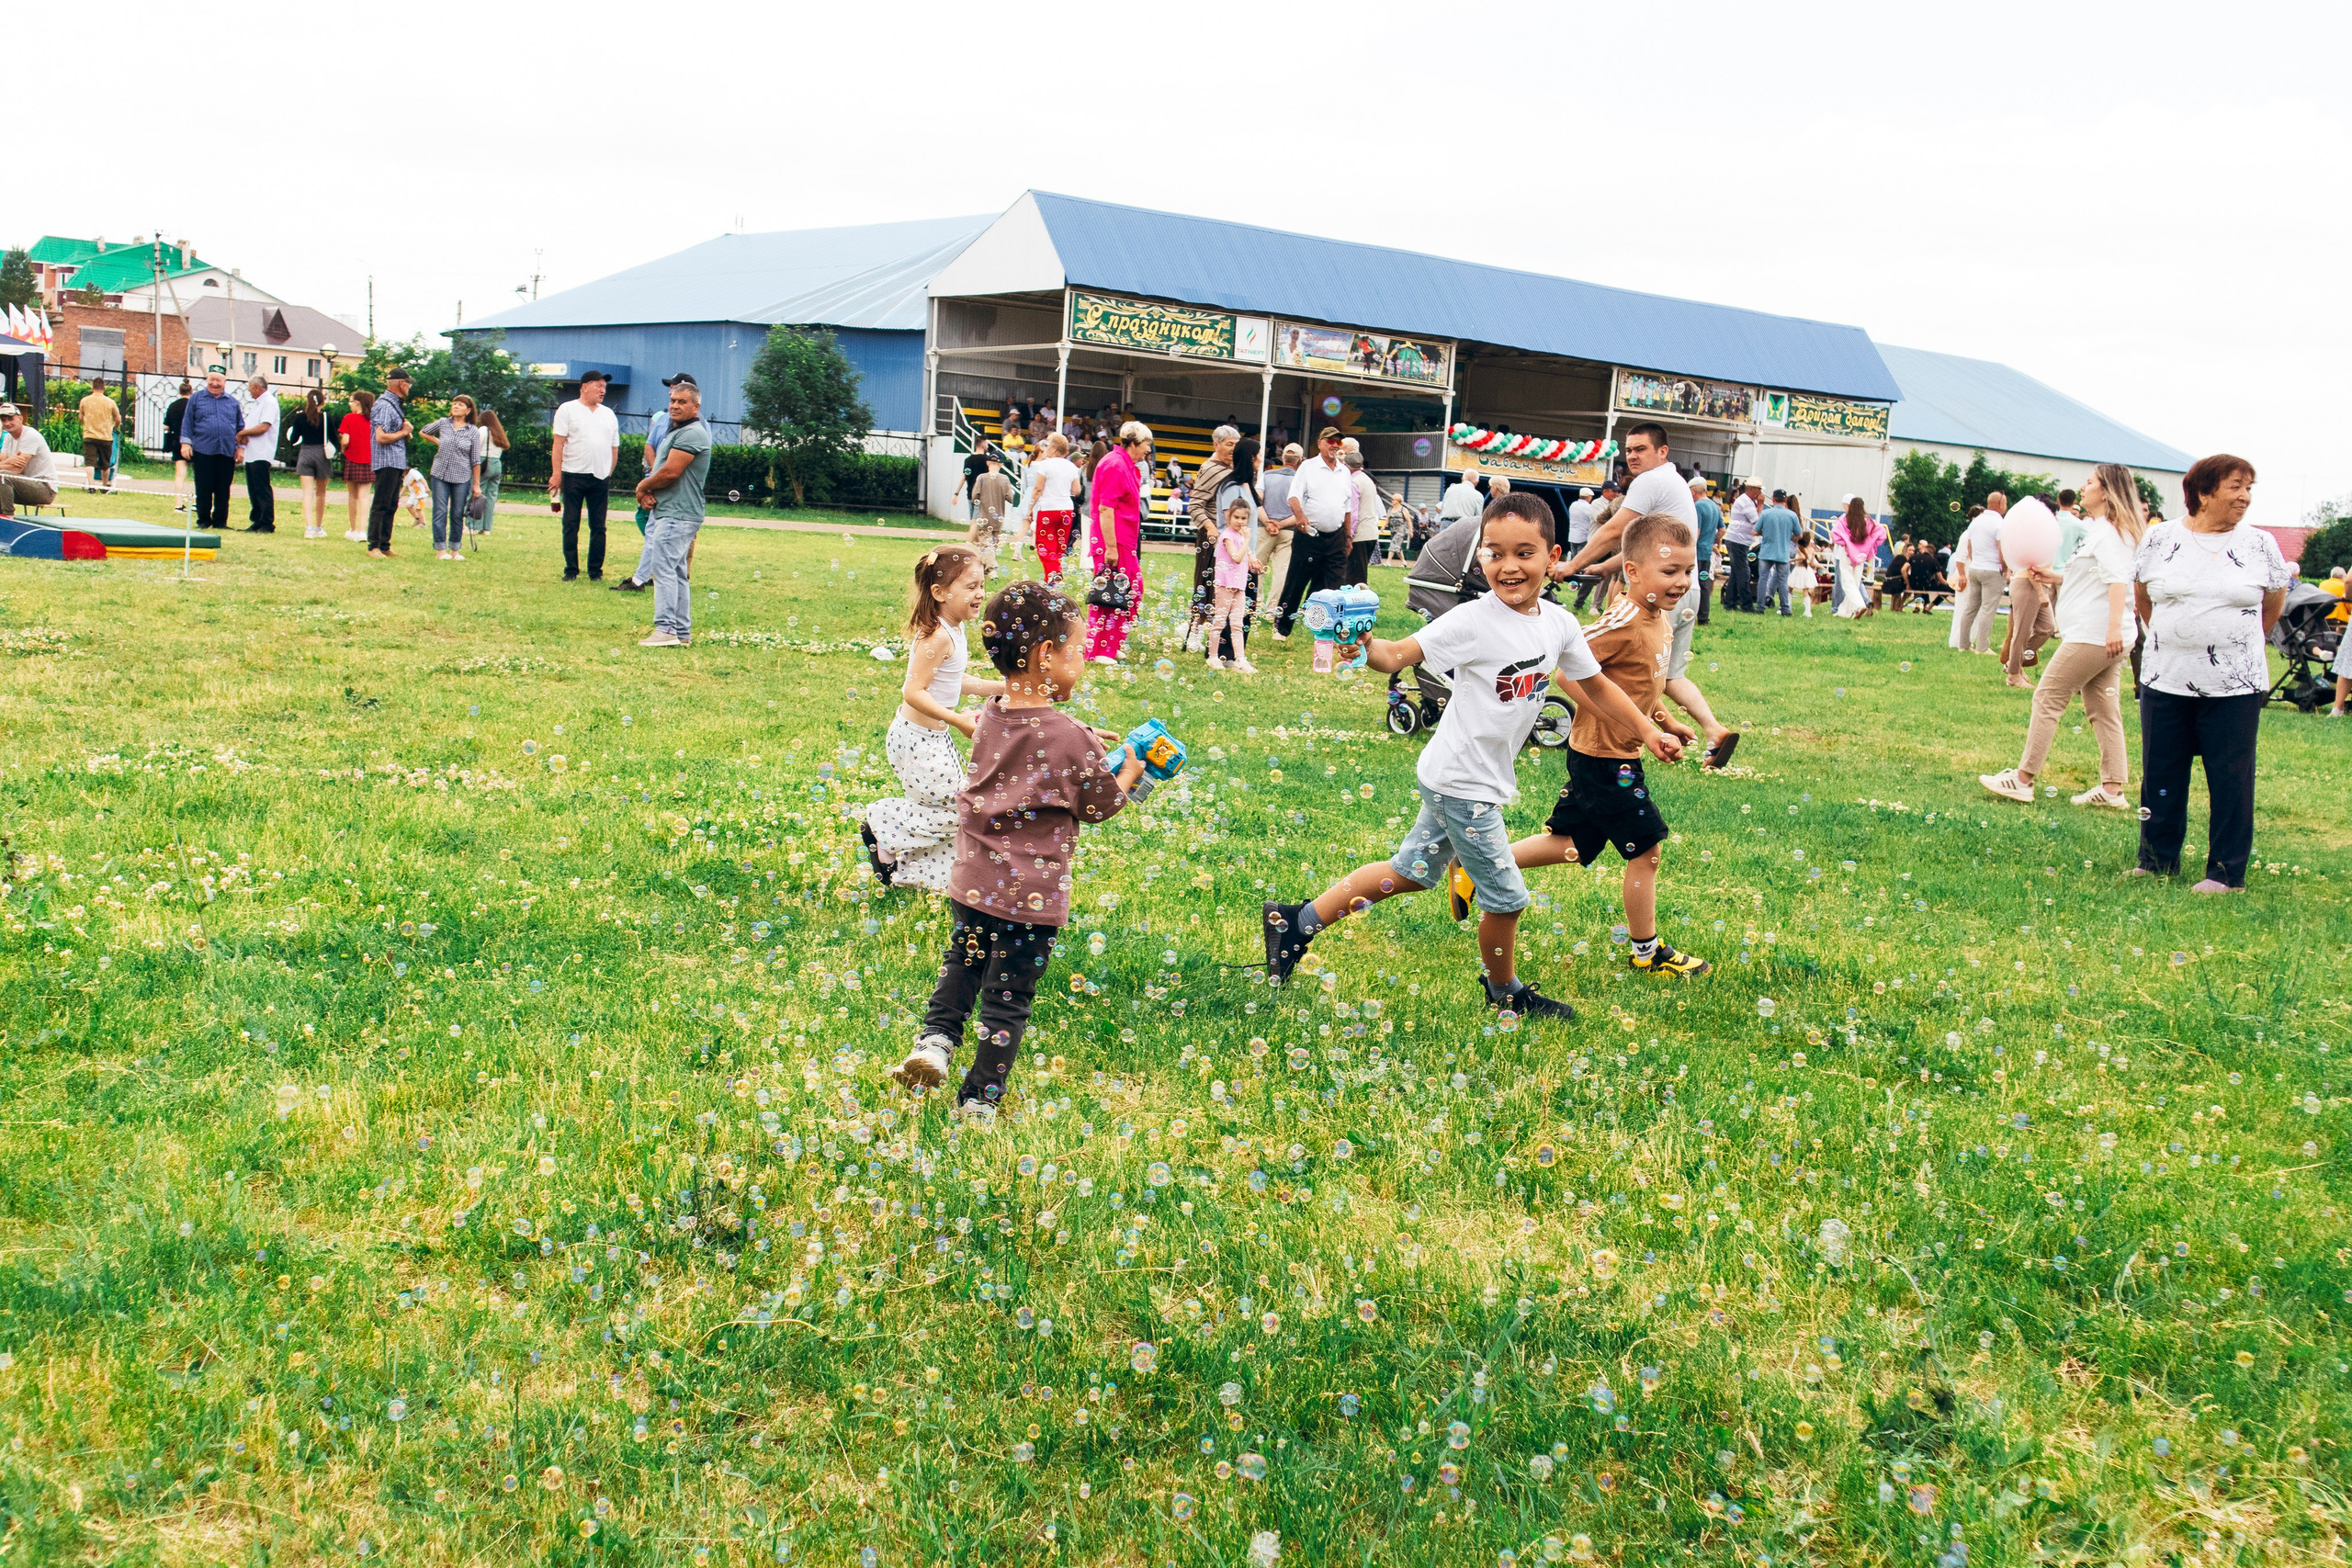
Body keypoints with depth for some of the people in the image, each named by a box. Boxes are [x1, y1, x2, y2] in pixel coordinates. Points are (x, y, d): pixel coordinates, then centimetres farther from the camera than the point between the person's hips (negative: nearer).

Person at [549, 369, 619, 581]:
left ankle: (595, 571, 11)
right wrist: (556, 474, -11)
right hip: (573, 475, -3)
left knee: (598, 526, 4)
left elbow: (614, 448, 16)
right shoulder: (568, 410, 2)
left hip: (601, 477, 4)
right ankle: (571, 570, 8)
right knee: (571, 525, 1)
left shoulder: (608, 414, 15)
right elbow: (558, 444, -4)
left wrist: (608, 474, 9)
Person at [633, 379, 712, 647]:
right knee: (677, 574, 12)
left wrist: (643, 487, -5)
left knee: (664, 569, -13)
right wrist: (647, 490, 1)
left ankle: (666, 630, -15)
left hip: (677, 514, -11)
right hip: (669, 512, 11)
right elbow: (659, 466, 22)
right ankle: (682, 632, 15)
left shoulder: (691, 433, -15)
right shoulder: (676, 431, 20)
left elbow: (670, 472, -22)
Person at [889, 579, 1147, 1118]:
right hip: (1031, 894, -5)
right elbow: (1102, 806, -5)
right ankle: (979, 1099, 16)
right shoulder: (1070, 738, -20)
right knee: (1008, 998, 8)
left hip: (971, 881, 5)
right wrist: (1128, 771, 12)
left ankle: (935, 1038, 9)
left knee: (961, 963, 28)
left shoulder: (989, 719, -2)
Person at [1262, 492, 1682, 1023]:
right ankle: (1504, 991, 30)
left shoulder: (1559, 624, 1)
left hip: (1487, 778, 7)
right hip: (1461, 782, -7)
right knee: (1506, 897, 3)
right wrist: (1365, 647, -42)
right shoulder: (1474, 621, -19)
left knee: (1410, 873, 18)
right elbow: (1400, 654, -21)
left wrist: (1647, 731, 15)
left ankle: (1297, 922, 29)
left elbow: (1595, 685, 14)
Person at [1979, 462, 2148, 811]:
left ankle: (2023, 779, -6)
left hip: (2093, 635, -11)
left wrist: (2114, 626, -36)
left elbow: (2118, 579, -25)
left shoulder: (2109, 532, -12)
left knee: (2048, 698, -7)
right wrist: (2055, 579, 21)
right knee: (2103, 710, 9)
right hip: (2103, 638, 11)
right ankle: (2112, 788, 8)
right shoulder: (2096, 529, 20)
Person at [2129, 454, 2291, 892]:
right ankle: (2158, 859, 22)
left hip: (2235, 686, -1)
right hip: (2166, 681, 1)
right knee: (2160, 775, 9)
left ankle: (2227, 871, 10)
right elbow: (2142, 596, 16)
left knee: (2231, 780, 1)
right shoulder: (2160, 539, 1)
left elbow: (2273, 606, 14)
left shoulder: (2259, 544, 1)